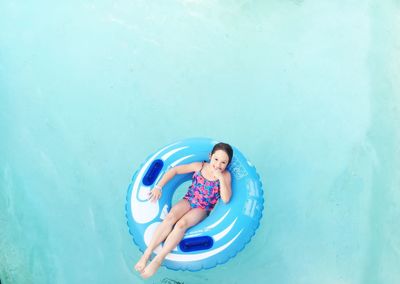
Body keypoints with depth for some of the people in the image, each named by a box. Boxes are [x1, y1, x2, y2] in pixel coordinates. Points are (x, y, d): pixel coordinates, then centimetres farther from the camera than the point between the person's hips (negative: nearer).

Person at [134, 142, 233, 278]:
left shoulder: (225, 175, -7)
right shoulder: (200, 166, -3)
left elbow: (226, 199, -19)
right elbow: (174, 170, -2)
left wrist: (220, 177, -26)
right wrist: (159, 186, -11)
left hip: (202, 209, -2)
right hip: (188, 200, 2)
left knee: (181, 224, -30)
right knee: (171, 216, -29)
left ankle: (157, 260, -31)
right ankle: (147, 253, -30)